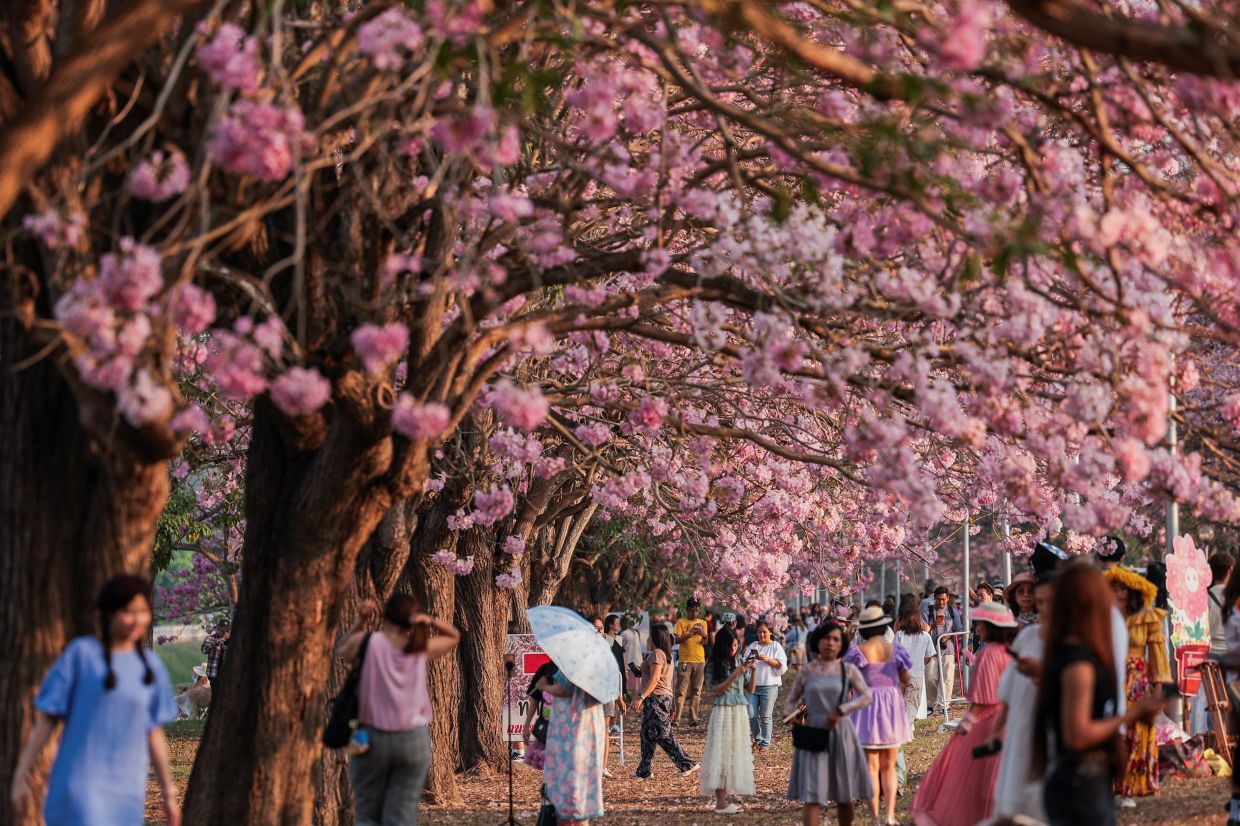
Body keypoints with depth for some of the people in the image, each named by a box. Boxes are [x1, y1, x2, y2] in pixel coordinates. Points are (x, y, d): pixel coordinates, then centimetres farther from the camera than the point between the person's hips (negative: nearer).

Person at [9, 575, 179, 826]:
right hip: (79, 784, -4)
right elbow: (45, 720, -2)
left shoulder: (151, 667, 6)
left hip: (125, 792, 4)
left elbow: (153, 733, 13)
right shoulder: (80, 654, -5)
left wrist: (169, 794, 14)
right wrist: (20, 778, -4)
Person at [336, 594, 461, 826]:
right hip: (414, 739, 1)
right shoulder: (421, 649, 2)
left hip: (371, 737, -1)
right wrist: (431, 622, 2)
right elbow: (454, 636, 20)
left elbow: (341, 651, 17)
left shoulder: (367, 642, -4)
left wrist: (361, 621, 8)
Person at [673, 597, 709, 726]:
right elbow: (677, 639, -7)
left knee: (696, 690, 3)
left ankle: (693, 718, 6)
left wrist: (704, 635, -16)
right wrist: (689, 635, -24)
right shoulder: (681, 622, 2)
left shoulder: (702, 623, 12)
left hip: (700, 661, 4)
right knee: (681, 690, -8)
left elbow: (705, 643, 6)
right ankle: (676, 718, -10)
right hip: (685, 661, -4)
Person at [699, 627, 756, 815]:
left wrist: (752, 671, -6)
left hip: (740, 712, 6)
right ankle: (721, 803, -10)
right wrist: (735, 674, -16)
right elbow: (716, 691, -11)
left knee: (735, 753, 5)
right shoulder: (714, 666, -5)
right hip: (723, 712, -6)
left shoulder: (739, 661, 7)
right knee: (721, 754, -8)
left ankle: (724, 798, 10)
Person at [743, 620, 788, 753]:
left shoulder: (776, 647, 3)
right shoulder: (752, 646, 14)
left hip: (769, 686, -3)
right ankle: (758, 738, 18)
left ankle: (765, 743, 7)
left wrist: (768, 660, -16)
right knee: (751, 715, -3)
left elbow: (782, 666, -6)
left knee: (766, 716, -1)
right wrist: (749, 658, -7)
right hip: (752, 685, 3)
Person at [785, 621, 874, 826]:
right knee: (811, 795, -10)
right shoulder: (807, 671, 6)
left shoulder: (848, 670, 3)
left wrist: (841, 711, -20)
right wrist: (793, 713, -9)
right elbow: (790, 701, 14)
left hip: (840, 734, 1)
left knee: (844, 796, 10)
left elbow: (867, 696, -10)